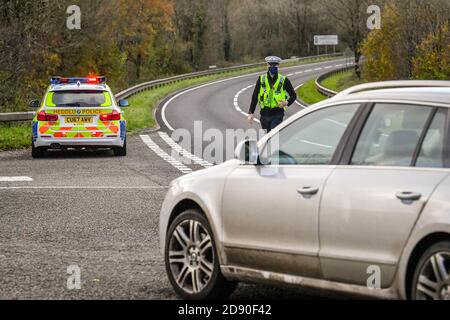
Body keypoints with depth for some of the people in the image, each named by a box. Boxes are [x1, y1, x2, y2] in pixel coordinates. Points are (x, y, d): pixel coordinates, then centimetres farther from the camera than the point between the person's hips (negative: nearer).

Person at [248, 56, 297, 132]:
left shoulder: (283, 80, -3)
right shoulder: (261, 80, 3)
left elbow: (293, 95, 5)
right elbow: (255, 96, 7)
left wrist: (287, 103, -16)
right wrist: (251, 113, 3)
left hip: (277, 114, -3)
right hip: (265, 113, 3)